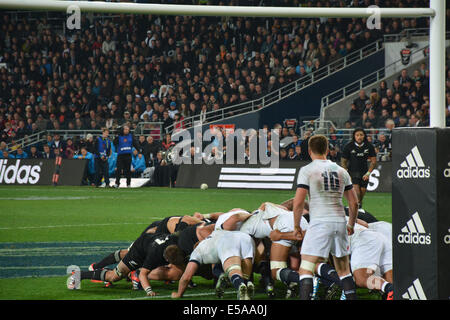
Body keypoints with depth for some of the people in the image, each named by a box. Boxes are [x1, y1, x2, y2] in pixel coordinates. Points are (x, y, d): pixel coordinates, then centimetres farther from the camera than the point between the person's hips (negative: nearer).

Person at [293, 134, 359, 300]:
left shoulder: (307, 170, -2)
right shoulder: (342, 171, 12)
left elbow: (298, 202, -8)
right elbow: (354, 203, 14)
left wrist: (297, 226, 5)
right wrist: (351, 225, 28)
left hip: (319, 223, -5)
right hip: (340, 223, 5)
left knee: (305, 271, -5)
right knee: (344, 271, 15)